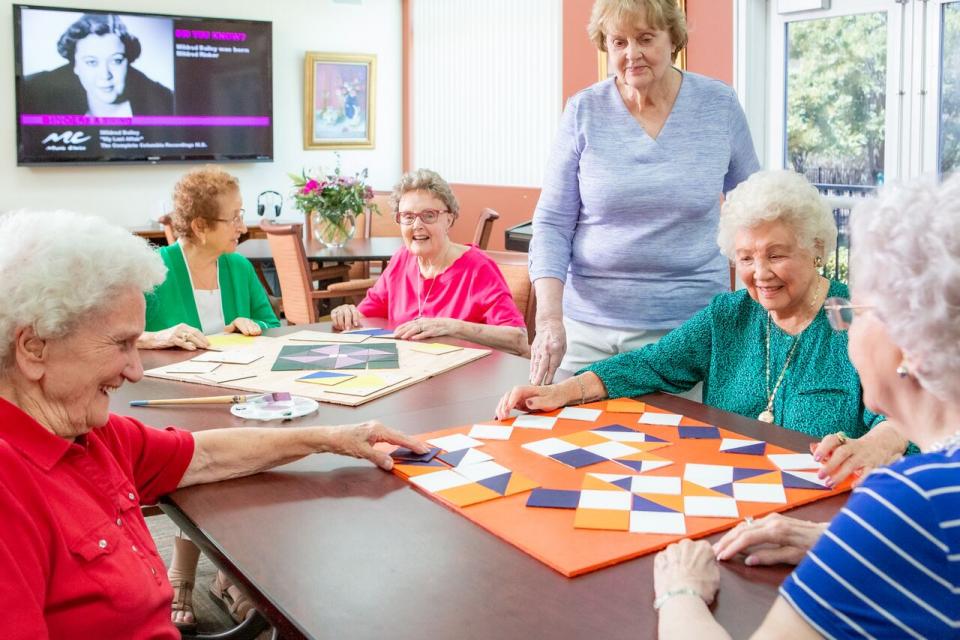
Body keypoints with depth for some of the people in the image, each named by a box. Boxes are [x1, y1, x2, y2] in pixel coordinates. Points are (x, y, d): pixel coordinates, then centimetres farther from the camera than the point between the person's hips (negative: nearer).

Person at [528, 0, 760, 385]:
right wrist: (549, 317, -17)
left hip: (692, 326, 0)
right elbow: (552, 223, -4)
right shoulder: (584, 111, -3)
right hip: (588, 327, 0)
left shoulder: (719, 105, 0)